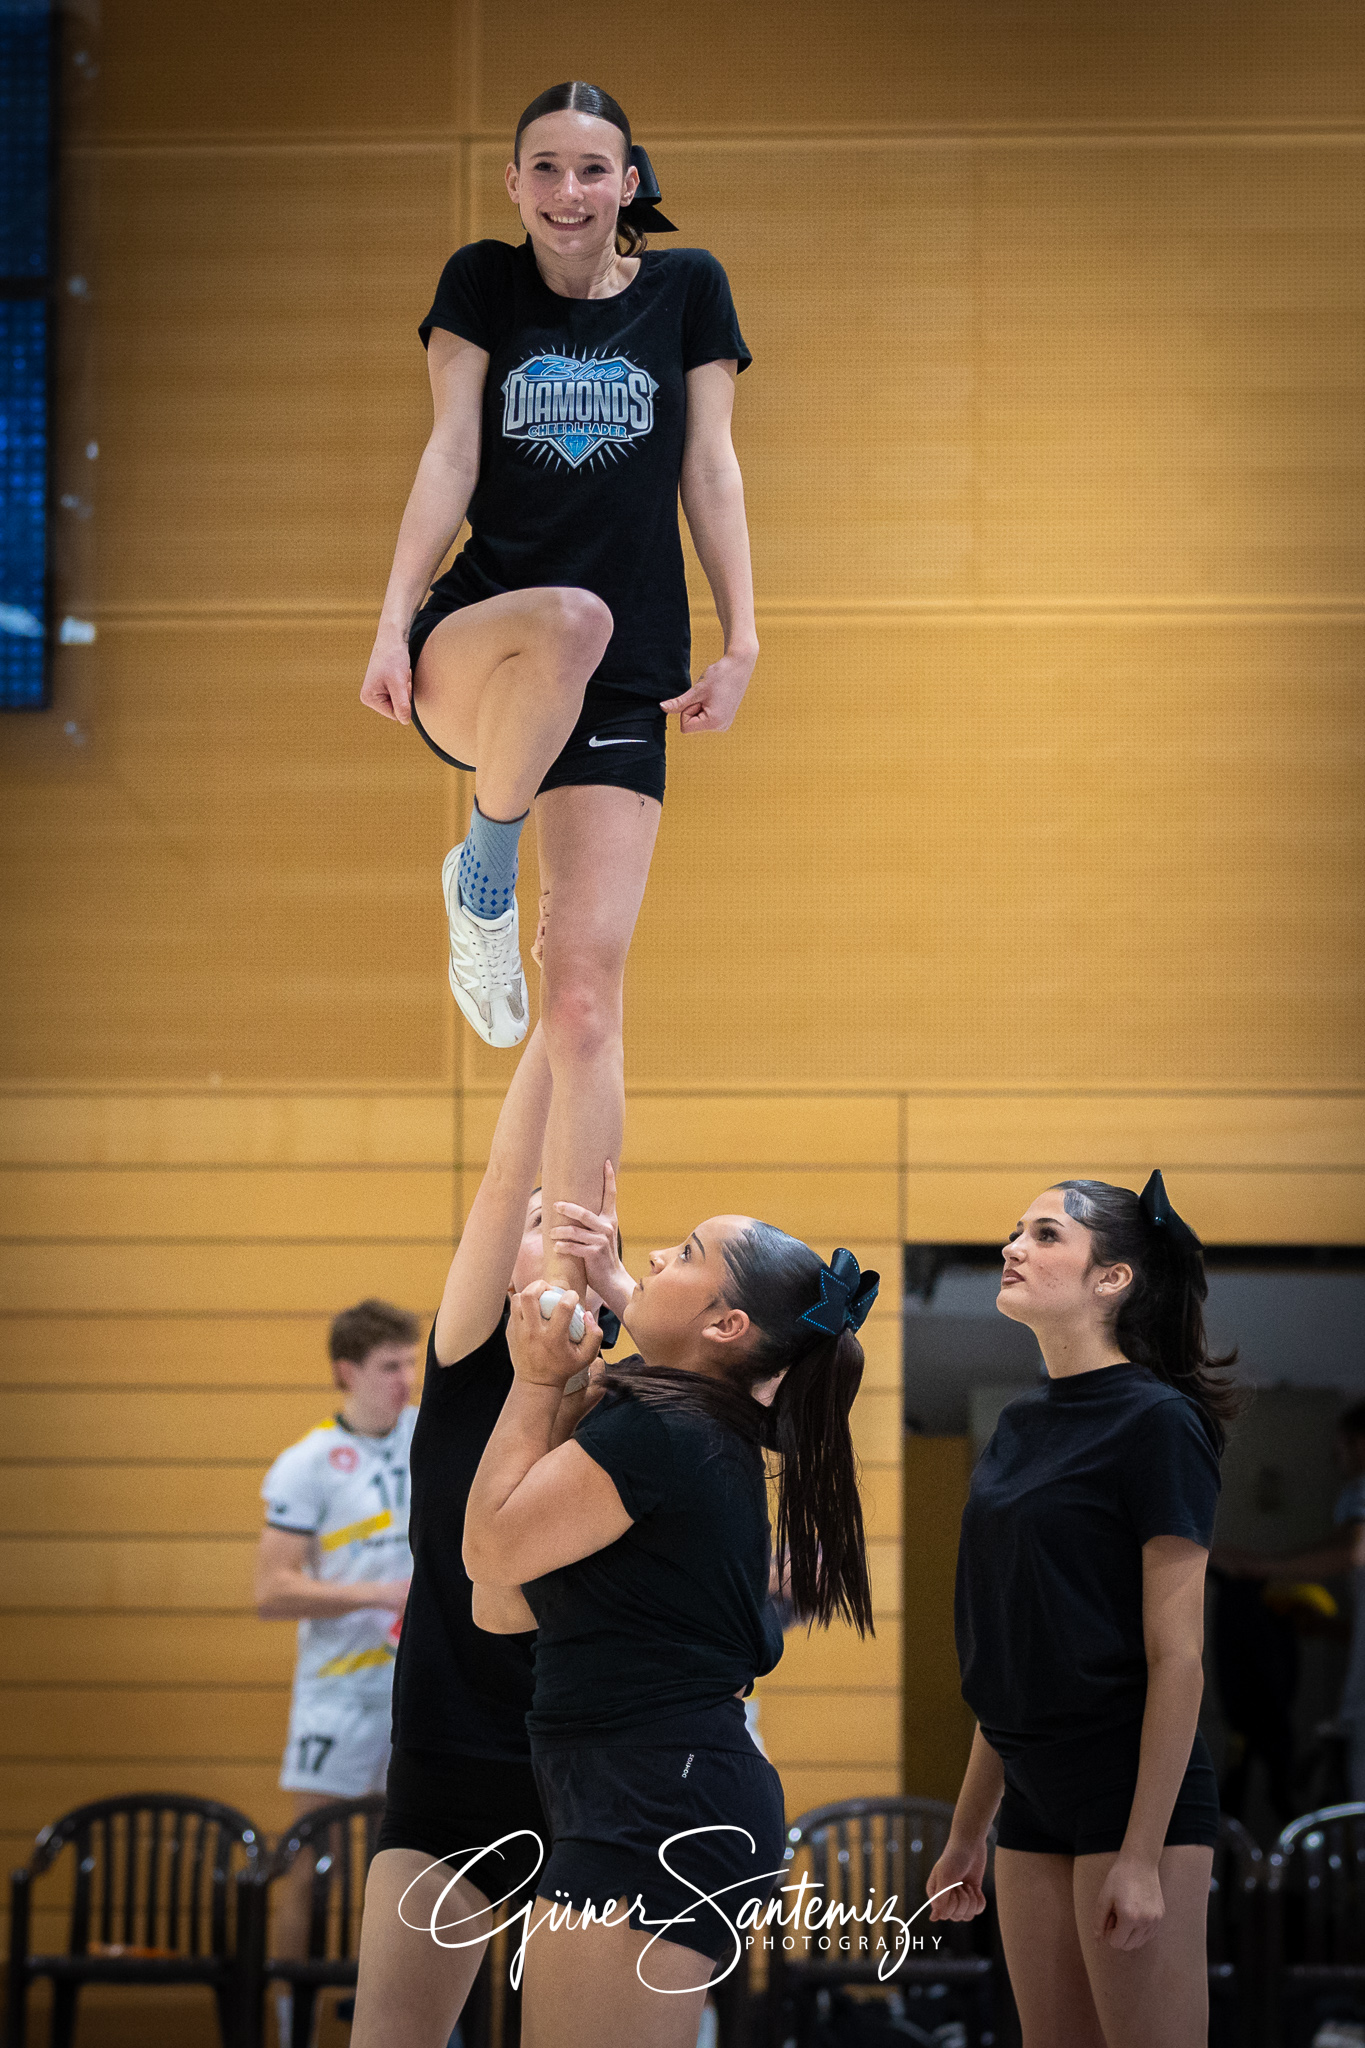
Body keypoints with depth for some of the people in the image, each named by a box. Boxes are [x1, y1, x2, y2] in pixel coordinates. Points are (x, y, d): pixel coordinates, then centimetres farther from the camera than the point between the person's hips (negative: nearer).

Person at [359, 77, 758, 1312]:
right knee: (568, 620, -40)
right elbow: (450, 456, 2)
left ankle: (564, 1293, -4)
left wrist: (743, 641, 0)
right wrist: (393, 621, -9)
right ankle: (485, 868, -13)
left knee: (587, 994, -8)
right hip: (470, 649, -1)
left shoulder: (687, 288, 11)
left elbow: (710, 470, 9)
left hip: (624, 686, 1)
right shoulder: (483, 283, 9)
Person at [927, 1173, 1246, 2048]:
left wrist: (1144, 1855, -18)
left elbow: (1178, 1657, -14)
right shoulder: (1022, 1425, 13)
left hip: (1135, 1788, -8)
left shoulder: (1156, 1423, -10)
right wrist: (967, 1829, 18)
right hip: (1037, 1796, 8)